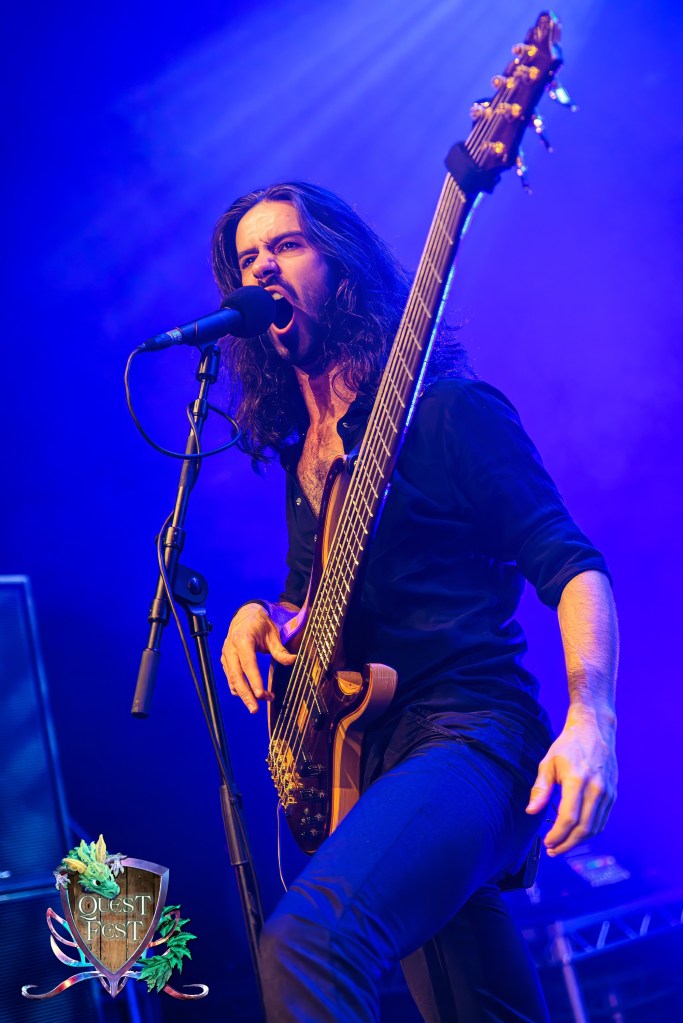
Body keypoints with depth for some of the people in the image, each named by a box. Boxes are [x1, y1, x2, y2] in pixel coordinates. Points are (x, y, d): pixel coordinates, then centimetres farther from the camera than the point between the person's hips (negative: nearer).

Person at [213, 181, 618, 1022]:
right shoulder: (299, 448, 16)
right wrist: (263, 616, 5)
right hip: (359, 760, 8)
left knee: (308, 943, -34)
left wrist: (591, 718, -25)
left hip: (466, 738, -8)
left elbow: (570, 568, -10)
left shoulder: (449, 413, -5)